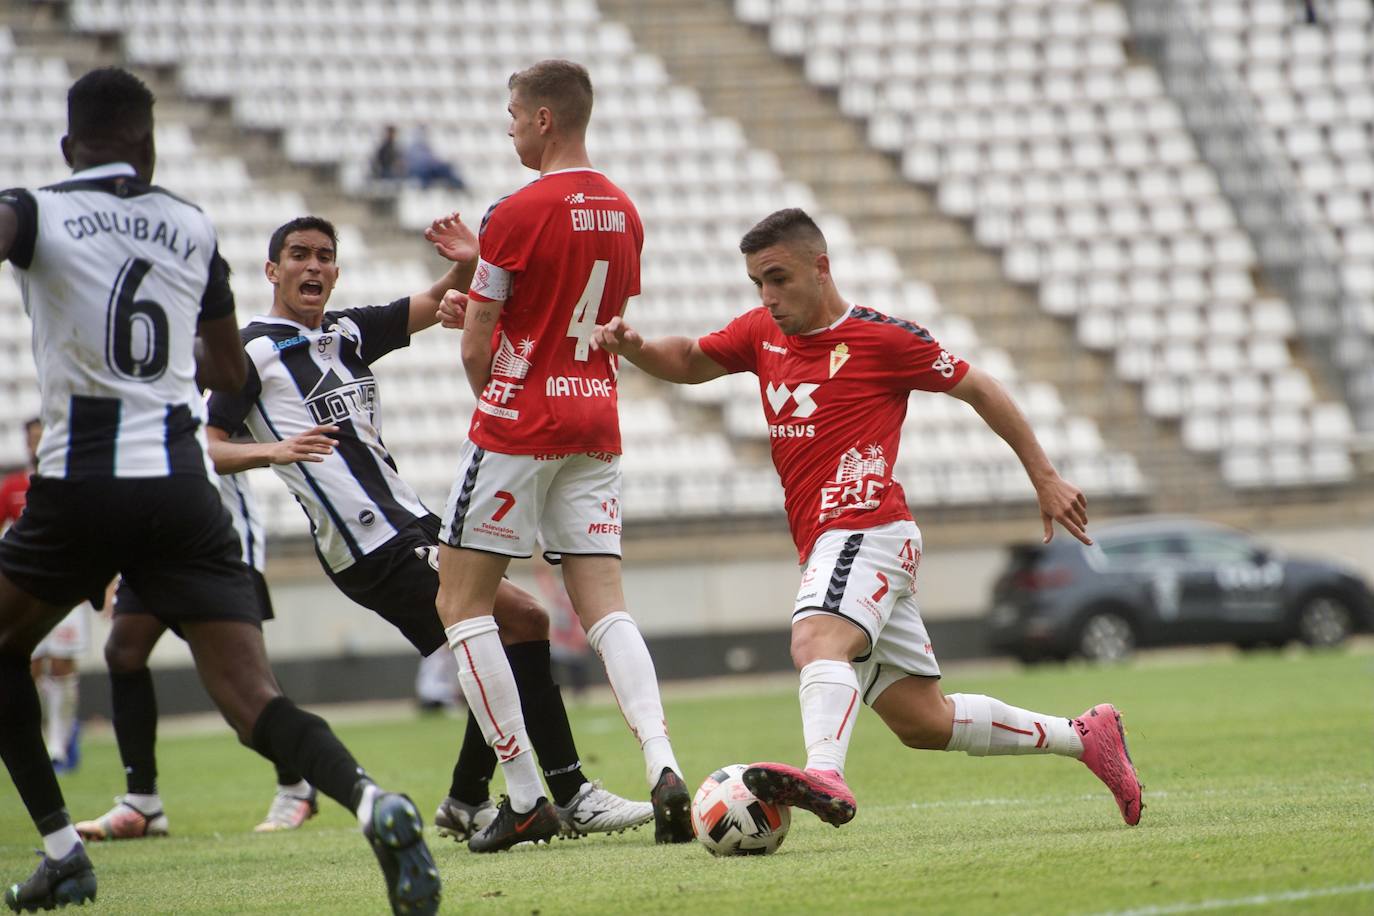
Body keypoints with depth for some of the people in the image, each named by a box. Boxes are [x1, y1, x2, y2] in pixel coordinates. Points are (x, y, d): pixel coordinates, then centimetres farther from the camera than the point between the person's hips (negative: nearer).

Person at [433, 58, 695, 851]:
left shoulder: (518, 213, -13)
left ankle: (525, 796, -2)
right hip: (596, 423, 7)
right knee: (606, 607, 4)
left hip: (521, 425, -7)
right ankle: (663, 764, -18)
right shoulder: (623, 212, 9)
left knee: (462, 603, 4)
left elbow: (477, 348, -10)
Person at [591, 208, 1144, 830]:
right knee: (923, 721, 10)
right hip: (826, 545, 8)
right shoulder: (763, 333, 16)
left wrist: (1046, 480, 9)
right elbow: (690, 363, 28)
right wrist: (632, 346, 5)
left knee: (817, 640, -37)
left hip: (864, 528, -8)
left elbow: (979, 389, 5)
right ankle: (1085, 736, 24)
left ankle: (825, 774, -63)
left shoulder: (881, 337, -4)